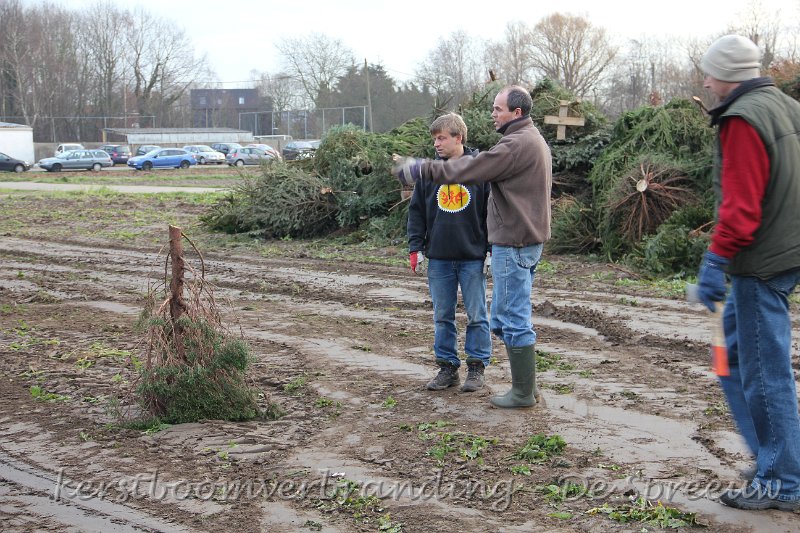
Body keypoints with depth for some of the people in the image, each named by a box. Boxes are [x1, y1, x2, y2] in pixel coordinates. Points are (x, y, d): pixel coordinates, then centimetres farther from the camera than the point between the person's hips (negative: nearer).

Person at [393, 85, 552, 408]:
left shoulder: (516, 144, -18)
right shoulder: (535, 140, 16)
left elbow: (470, 170, -19)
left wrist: (422, 169, -12)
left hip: (514, 243, -11)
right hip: (528, 239, 11)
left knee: (513, 320, -4)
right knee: (512, 316, 17)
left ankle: (523, 393, 3)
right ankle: (525, 384, 23)